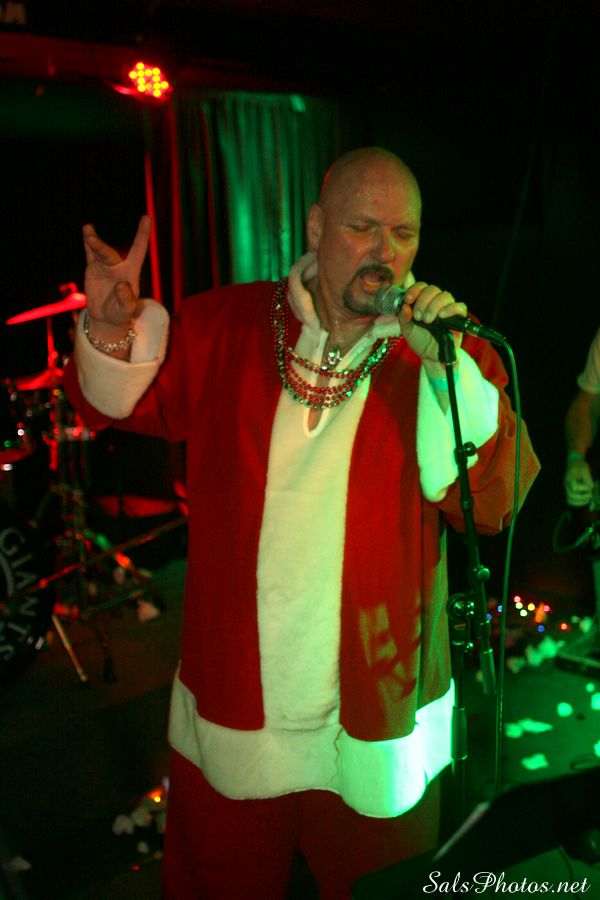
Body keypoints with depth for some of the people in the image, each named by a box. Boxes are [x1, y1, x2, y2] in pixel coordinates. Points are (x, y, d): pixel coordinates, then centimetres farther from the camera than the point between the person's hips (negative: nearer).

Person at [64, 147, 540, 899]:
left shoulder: (450, 352, -6)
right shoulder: (221, 327, -3)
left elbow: (494, 505, -16)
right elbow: (122, 404, 8)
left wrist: (445, 368, -26)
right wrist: (113, 326, -12)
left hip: (378, 721, 0)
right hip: (230, 704, 1)